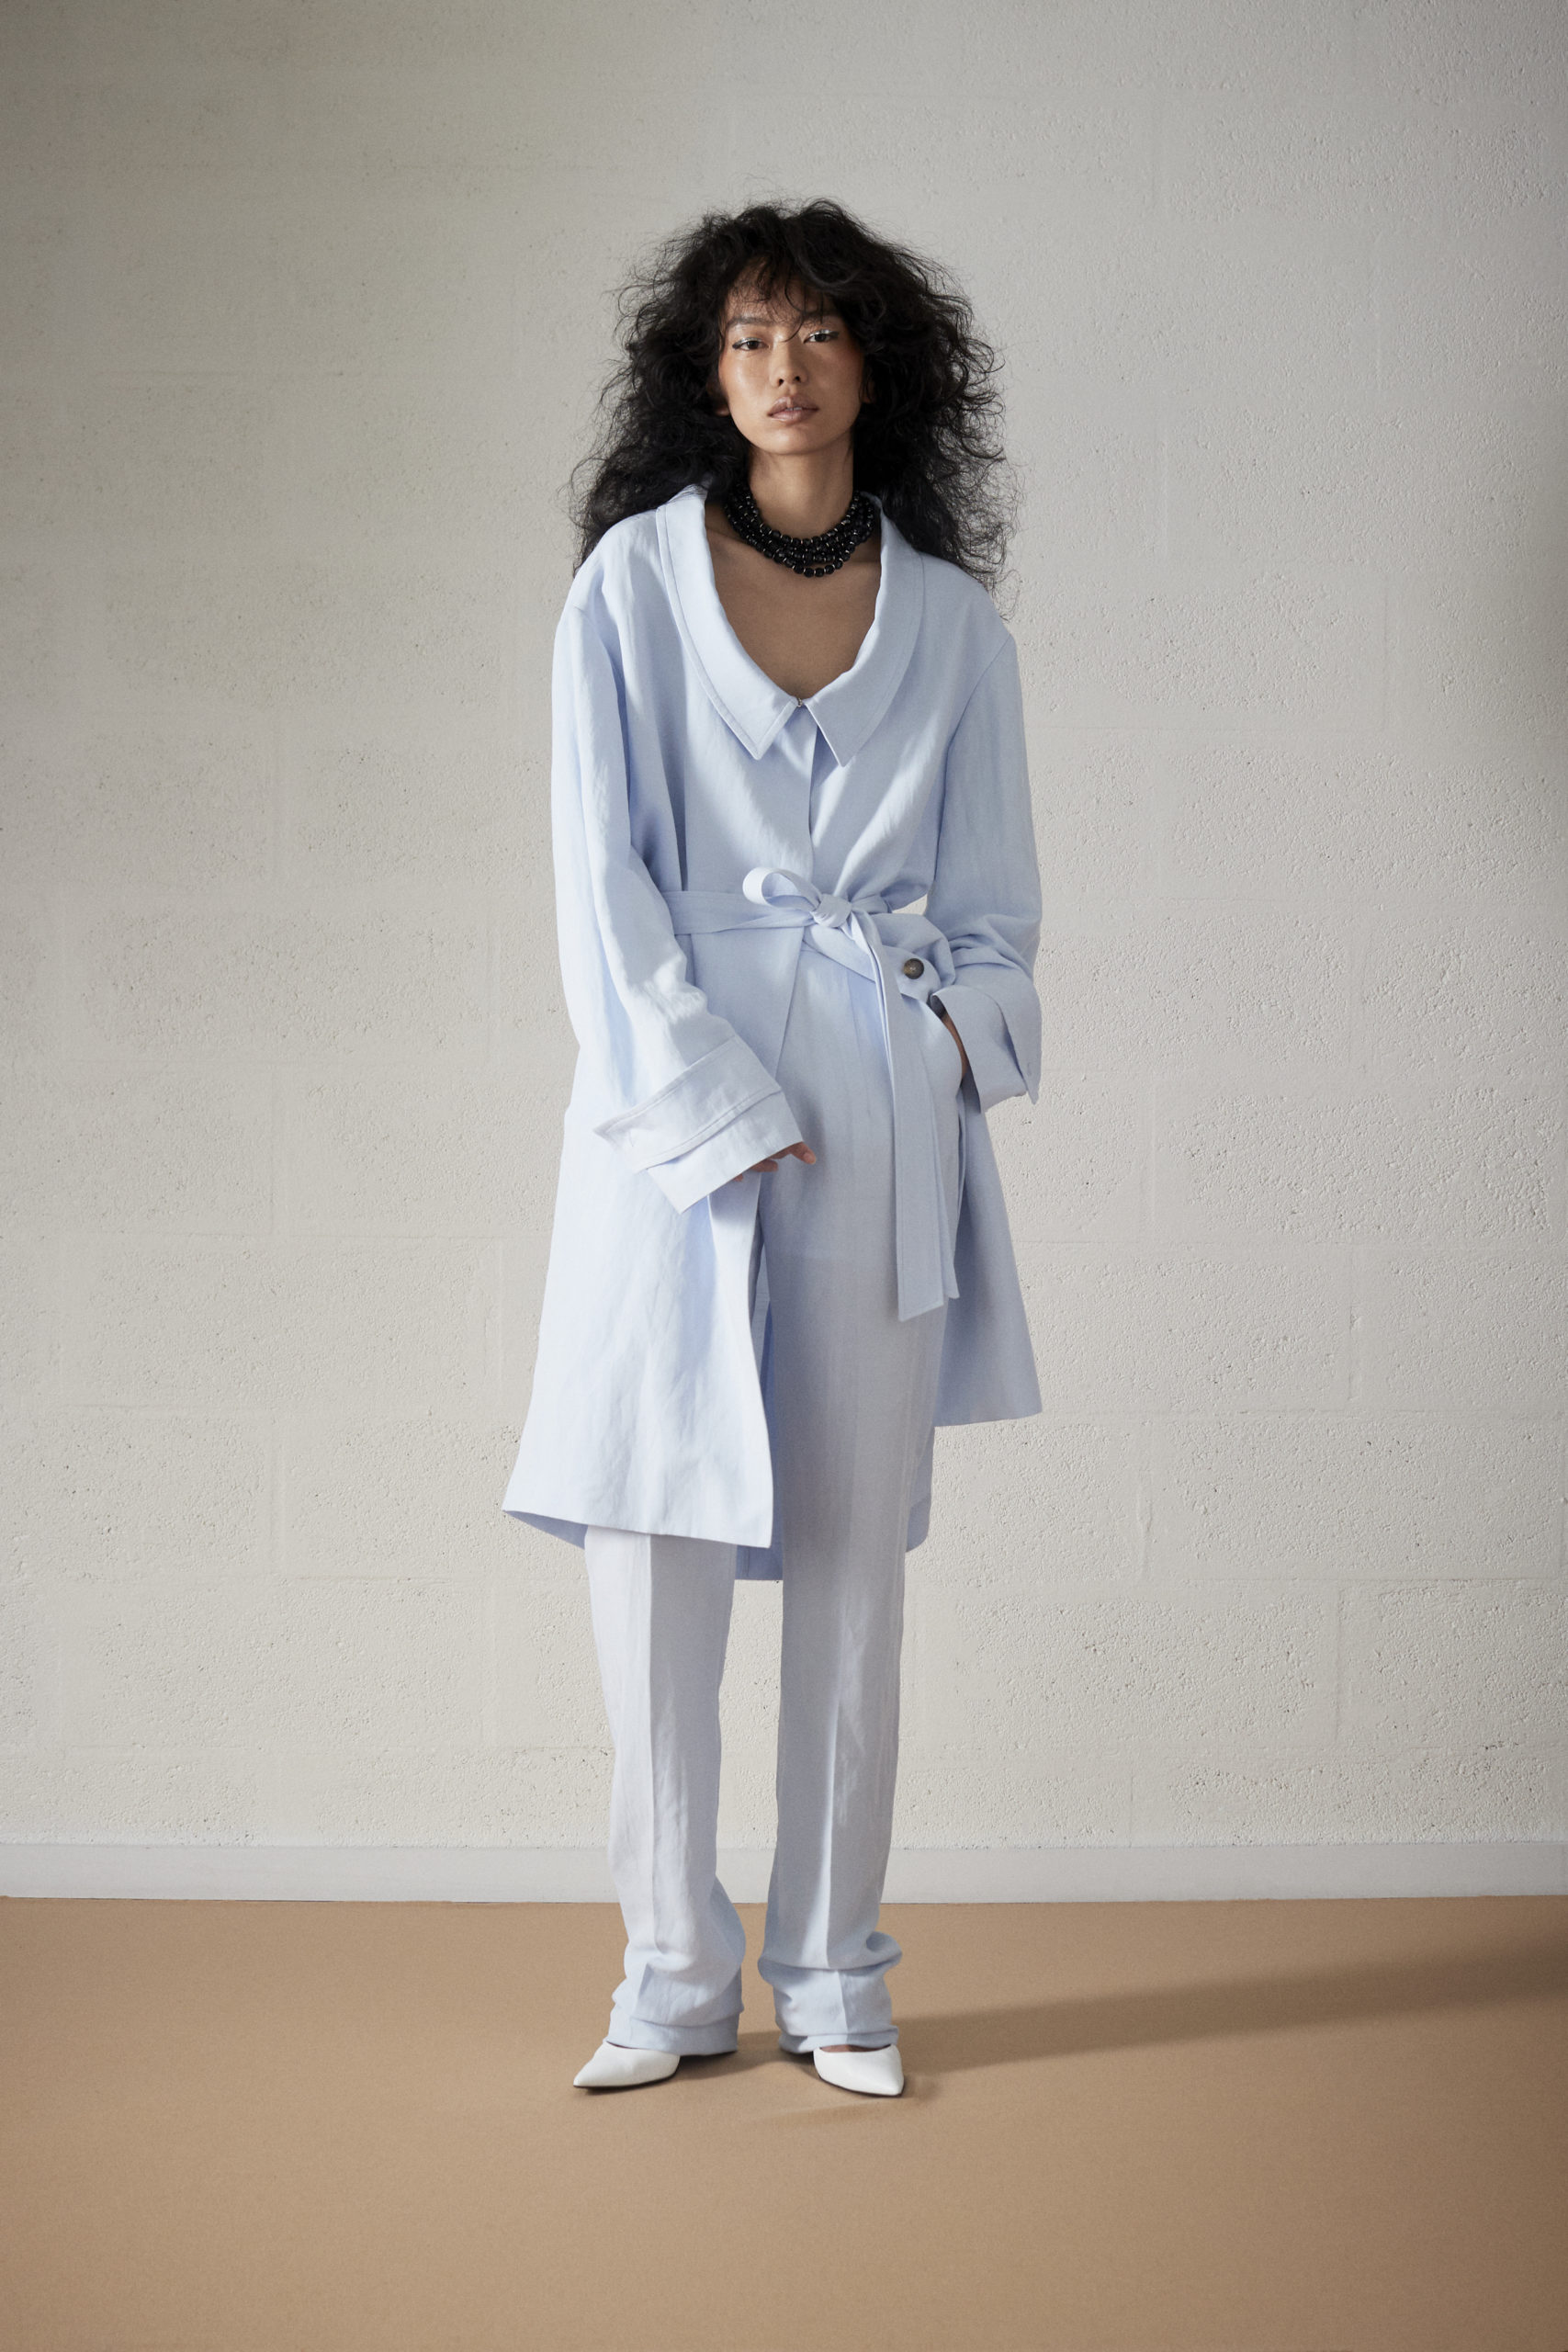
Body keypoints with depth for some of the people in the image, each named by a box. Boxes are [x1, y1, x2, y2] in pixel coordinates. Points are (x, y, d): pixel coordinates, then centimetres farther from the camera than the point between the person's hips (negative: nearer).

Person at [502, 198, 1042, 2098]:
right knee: (654, 1543, -3)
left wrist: (950, 1049, -2)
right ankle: (675, 1977, 9)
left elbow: (991, 907, 16)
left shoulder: (949, 624, 10)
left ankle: (835, 1977, 14)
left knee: (855, 1554, 3)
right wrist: (723, 1117, -9)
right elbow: (606, 885, -2)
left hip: (884, 1113, 2)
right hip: (675, 1096, -2)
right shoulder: (633, 588, 3)